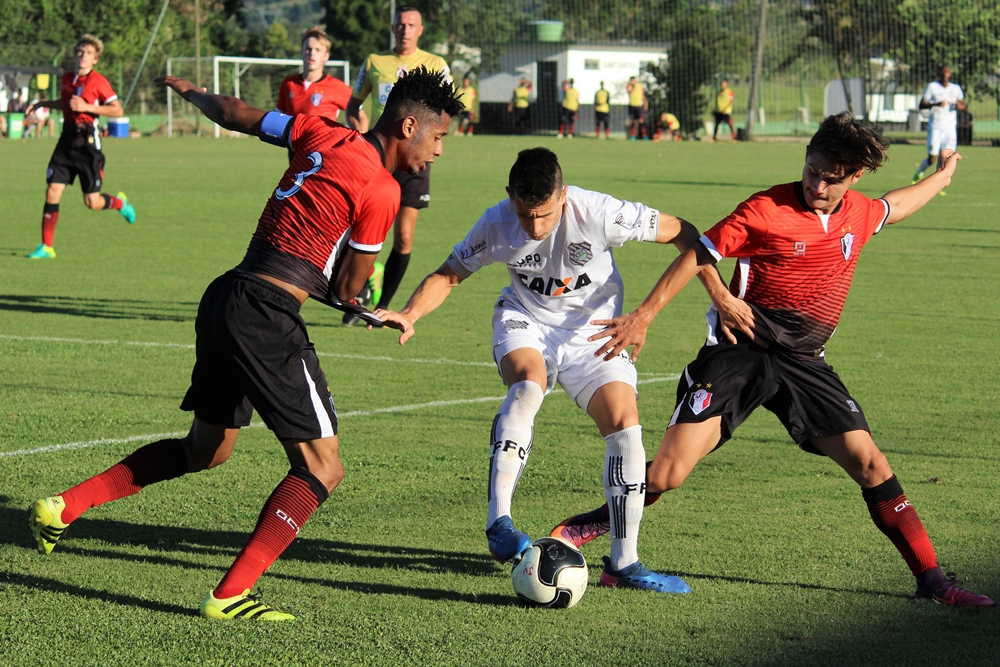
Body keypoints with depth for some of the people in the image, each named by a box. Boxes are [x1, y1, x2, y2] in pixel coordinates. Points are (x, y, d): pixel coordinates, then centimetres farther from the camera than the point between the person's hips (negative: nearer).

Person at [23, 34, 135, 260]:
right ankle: (46, 247, 0)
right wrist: (43, 104, 21)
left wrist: (87, 107, -18)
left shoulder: (98, 81, -9)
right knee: (52, 191, -6)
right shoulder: (67, 79, 10)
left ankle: (120, 203, 33)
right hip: (67, 139, 5)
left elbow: (117, 110, -12)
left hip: (88, 142, -5)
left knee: (92, 202, -2)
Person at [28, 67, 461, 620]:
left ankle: (64, 506, 26)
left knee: (205, 450, 26)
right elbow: (347, 290, -5)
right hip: (267, 317, -9)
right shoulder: (381, 190, -11)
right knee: (321, 469, -4)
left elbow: (235, 115, 22)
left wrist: (190, 92, 42)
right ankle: (230, 595, -9)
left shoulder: (325, 135, 10)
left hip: (226, 299, 9)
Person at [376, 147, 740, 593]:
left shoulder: (597, 213, -26)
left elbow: (681, 233, -14)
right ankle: (498, 521, -39)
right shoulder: (497, 225, -19)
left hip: (593, 333, 0)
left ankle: (623, 564, -3)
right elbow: (448, 275, -3)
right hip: (526, 324, 0)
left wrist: (721, 294, -14)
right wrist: (410, 315, -21)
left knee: (626, 428, -16)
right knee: (529, 383, -34)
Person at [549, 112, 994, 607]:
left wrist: (940, 177, 47)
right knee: (667, 474, -14)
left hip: (803, 363, 5)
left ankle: (931, 580, 5)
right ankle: (588, 528, 12)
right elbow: (699, 254, -8)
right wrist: (643, 316, -12)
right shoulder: (767, 210, -13)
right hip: (738, 353, -4)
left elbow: (892, 207, 31)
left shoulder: (858, 214, 6)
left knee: (870, 464, -5)